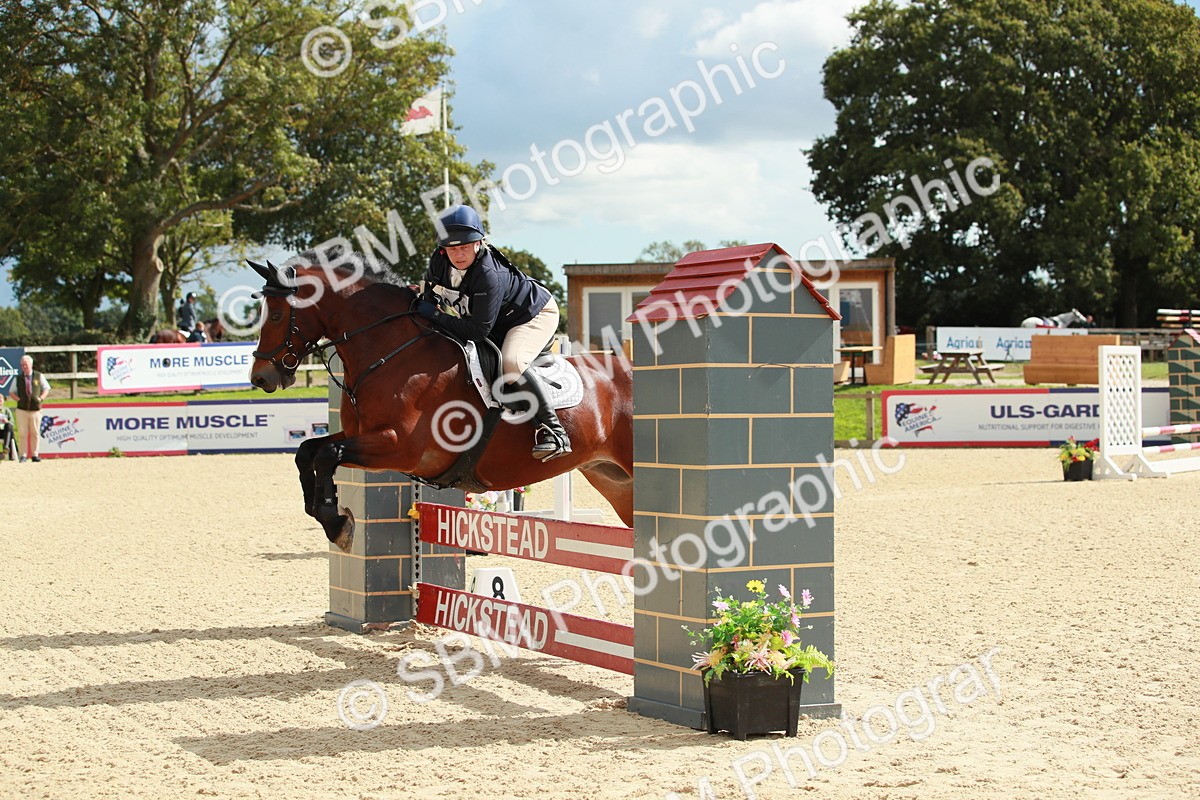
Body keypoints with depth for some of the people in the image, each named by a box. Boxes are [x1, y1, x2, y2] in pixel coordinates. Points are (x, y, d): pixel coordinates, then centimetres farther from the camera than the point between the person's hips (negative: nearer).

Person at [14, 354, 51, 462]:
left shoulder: (39, 376, 4)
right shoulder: (18, 379, 5)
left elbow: (46, 388, 12)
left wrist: (41, 398, -5)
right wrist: (18, 399, -5)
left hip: (36, 409, 0)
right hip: (22, 409, 0)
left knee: (35, 433, 3)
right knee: (23, 433, -2)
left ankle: (35, 455, 9)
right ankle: (23, 455, 2)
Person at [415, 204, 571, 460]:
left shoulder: (489, 275, -38)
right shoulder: (439, 261, -16)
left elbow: (478, 330, -37)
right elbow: (429, 297, 4)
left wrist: (435, 315, -34)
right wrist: (423, 308, -15)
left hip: (537, 313, -9)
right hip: (500, 326, 9)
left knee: (511, 363, -34)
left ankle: (554, 432, -29)